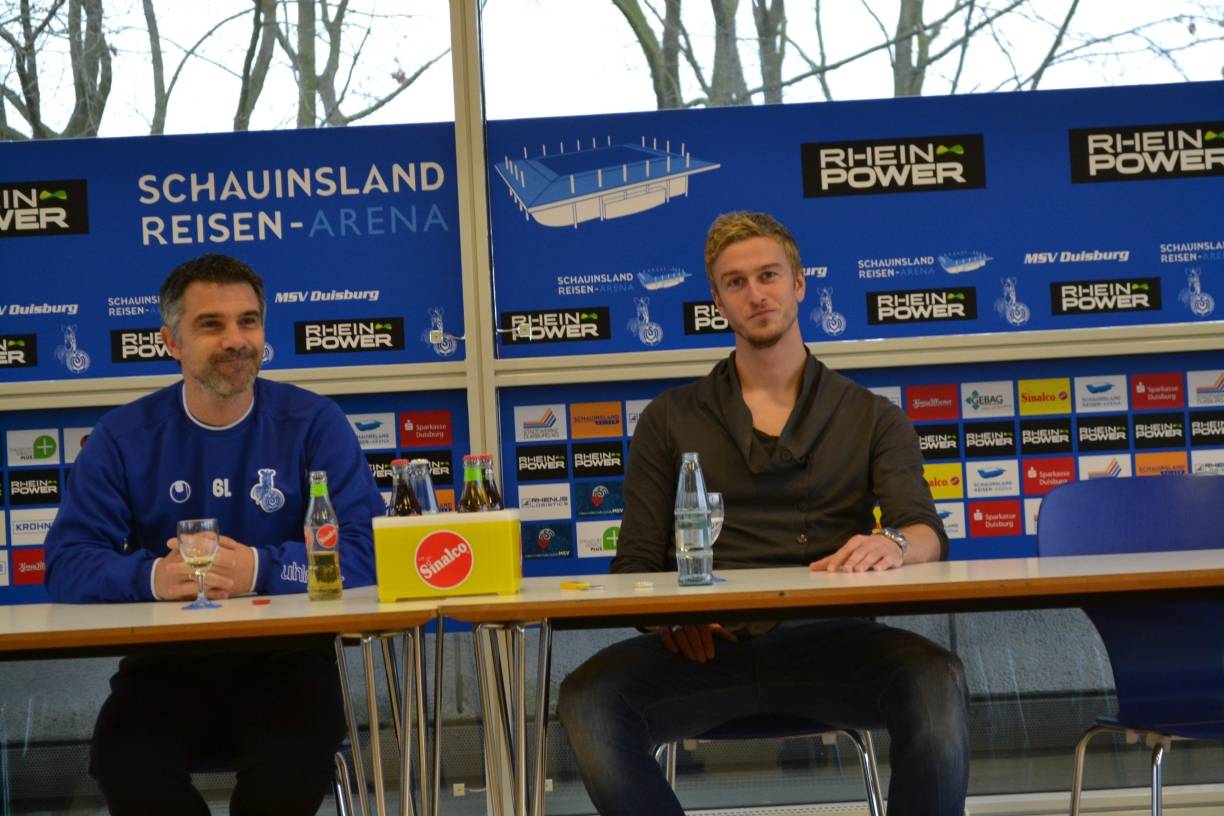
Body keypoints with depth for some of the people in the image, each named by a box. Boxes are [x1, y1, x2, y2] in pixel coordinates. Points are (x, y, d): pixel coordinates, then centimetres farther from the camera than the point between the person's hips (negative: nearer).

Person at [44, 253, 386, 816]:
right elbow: (67, 563, -3)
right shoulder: (123, 436, 5)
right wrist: (151, 578, -25)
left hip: (284, 655, -1)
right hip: (167, 662, 1)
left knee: (291, 766, -31)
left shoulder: (313, 422, 1)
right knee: (126, 767, -29)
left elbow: (366, 548, -8)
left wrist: (262, 569, -24)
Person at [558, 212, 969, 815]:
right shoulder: (670, 420, 20)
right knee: (587, 700, -31)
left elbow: (927, 533, 4)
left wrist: (894, 543, -23)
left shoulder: (871, 418, 19)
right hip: (706, 645, 1)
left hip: (824, 638, 0)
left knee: (936, 681, -34)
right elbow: (636, 563, 14)